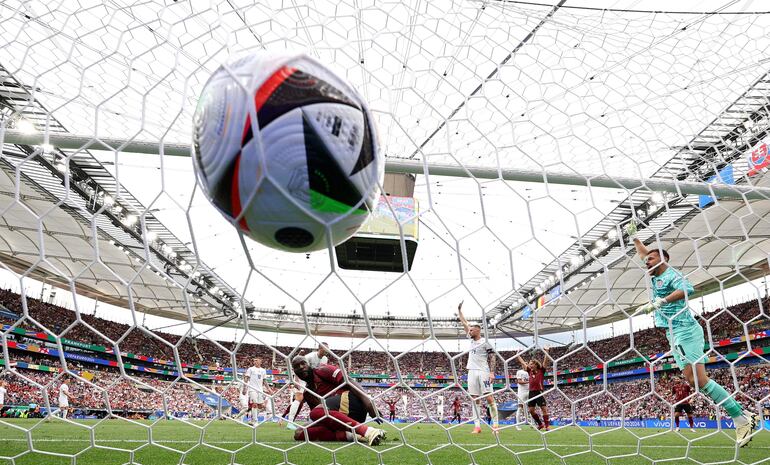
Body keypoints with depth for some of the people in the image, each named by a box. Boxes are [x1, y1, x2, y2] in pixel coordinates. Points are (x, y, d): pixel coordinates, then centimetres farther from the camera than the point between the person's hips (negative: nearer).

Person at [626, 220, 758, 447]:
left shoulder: (671, 274, -6)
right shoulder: (656, 277, 18)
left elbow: (687, 289, -28)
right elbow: (644, 254, 34)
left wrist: (657, 303, -30)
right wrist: (633, 236, 36)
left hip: (685, 330, -8)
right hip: (674, 335, 8)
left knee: (700, 378, -15)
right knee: (693, 380, 0)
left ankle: (742, 420, -8)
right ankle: (742, 415, 6)